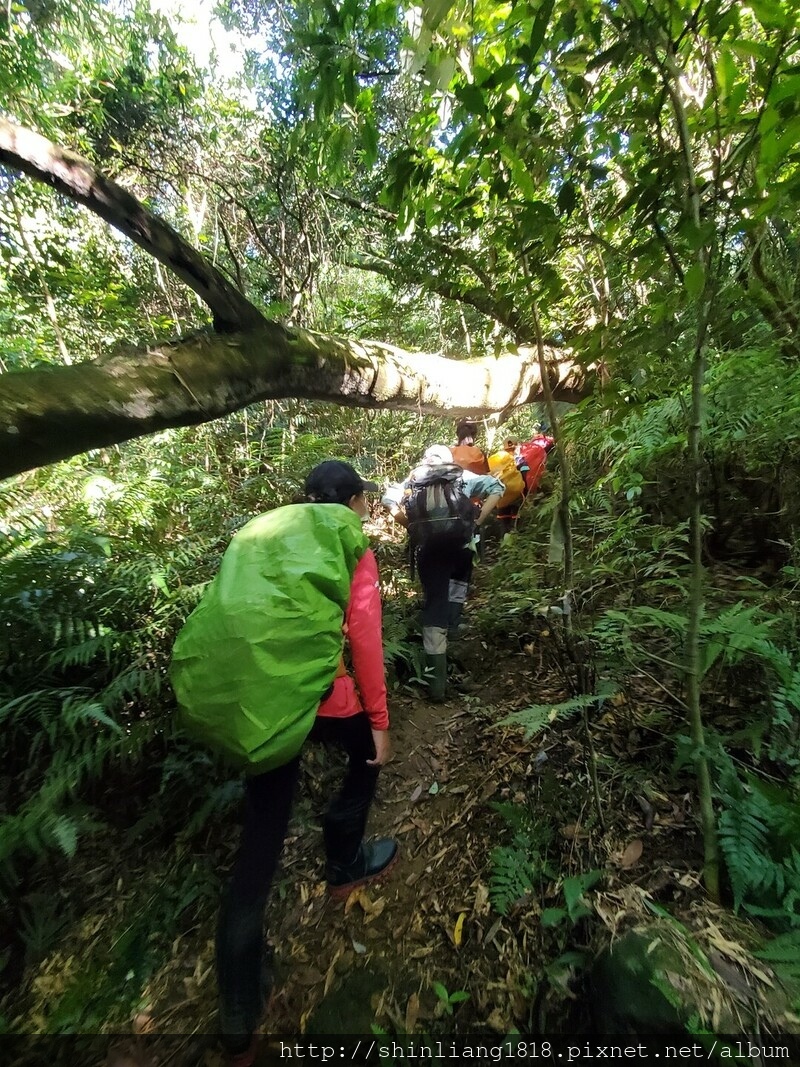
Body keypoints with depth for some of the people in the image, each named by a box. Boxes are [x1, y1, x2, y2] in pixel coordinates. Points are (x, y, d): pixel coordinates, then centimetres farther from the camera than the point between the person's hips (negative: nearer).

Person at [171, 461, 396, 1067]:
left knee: (260, 841, 18)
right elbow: (363, 633, -4)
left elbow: (241, 618, 18)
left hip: (255, 698, 5)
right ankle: (345, 865, 45)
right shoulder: (352, 544, 3)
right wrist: (379, 718, 3)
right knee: (368, 753, 29)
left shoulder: (264, 534, 19)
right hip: (318, 692, -5)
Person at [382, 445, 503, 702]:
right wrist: (477, 522, 6)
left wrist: (410, 525, 11)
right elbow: (496, 487, 7)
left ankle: (437, 681, 5)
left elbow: (388, 498, 7)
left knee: (434, 603, 4)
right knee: (458, 579, 34)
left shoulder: (414, 479, 19)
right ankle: (452, 627, 20)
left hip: (427, 546, 0)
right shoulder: (464, 477, 19)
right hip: (461, 542, 1)